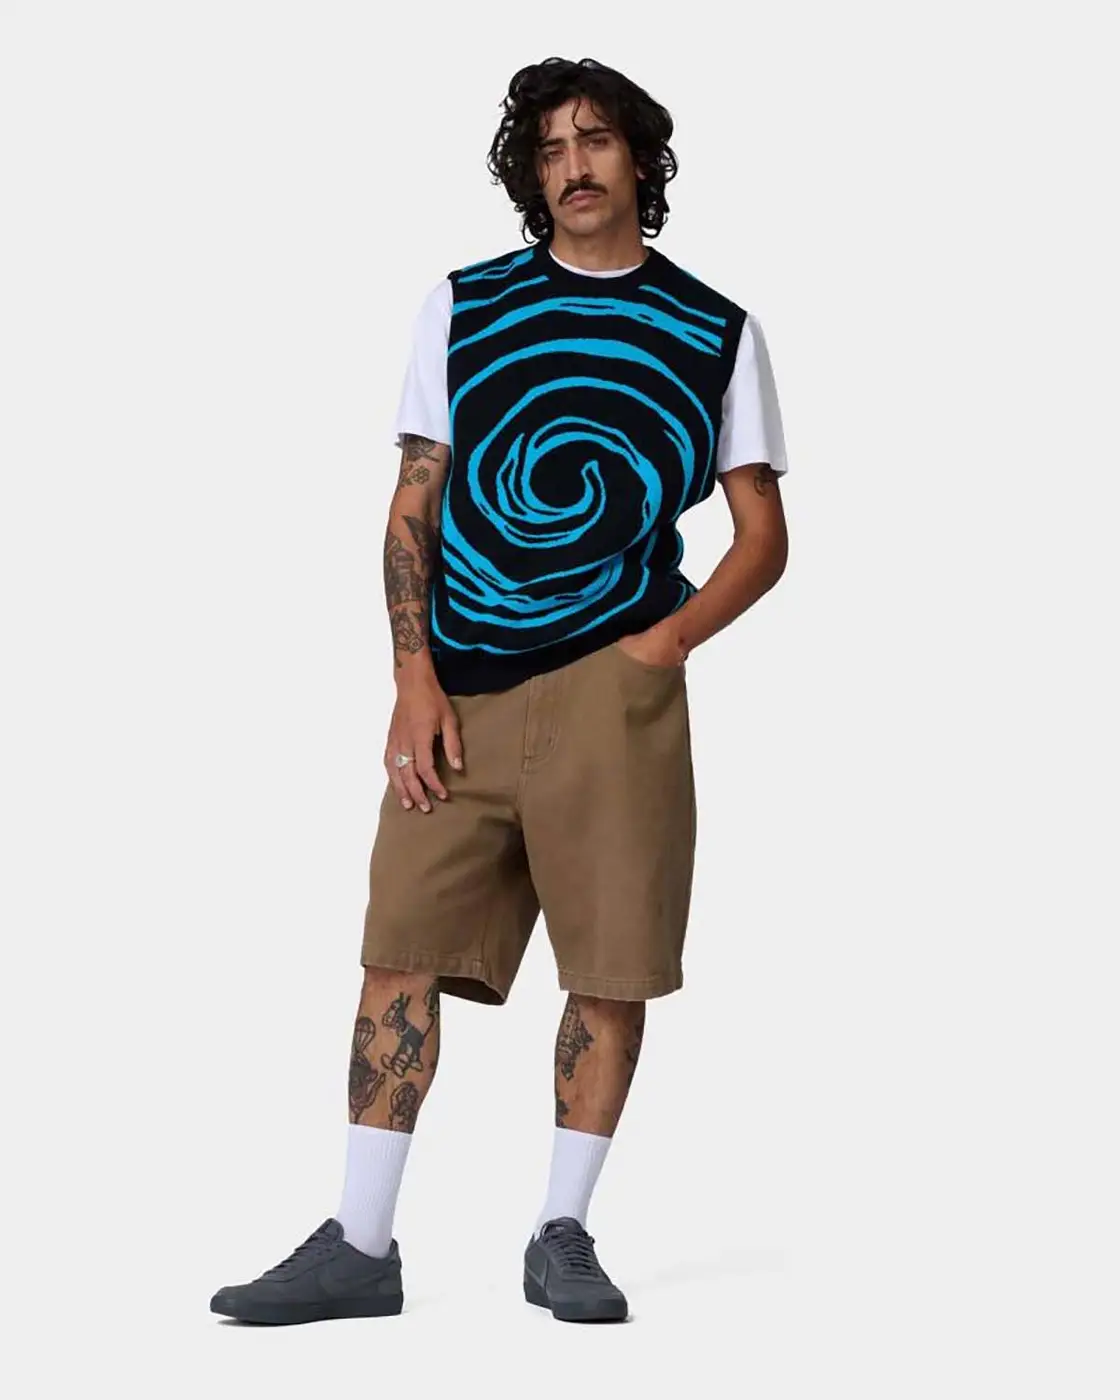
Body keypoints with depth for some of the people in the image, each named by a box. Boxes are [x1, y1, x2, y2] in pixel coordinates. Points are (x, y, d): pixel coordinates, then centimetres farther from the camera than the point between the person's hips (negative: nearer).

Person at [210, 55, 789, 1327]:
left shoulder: (716, 332, 9)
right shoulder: (462, 305, 13)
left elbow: (763, 536, 9)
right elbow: (414, 505, 10)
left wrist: (667, 641, -8)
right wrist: (414, 678, -1)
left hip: (611, 687, -1)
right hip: (459, 688, 1)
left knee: (611, 969, -1)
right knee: (400, 949, -3)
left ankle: (562, 1235, 13)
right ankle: (359, 1247, 3)